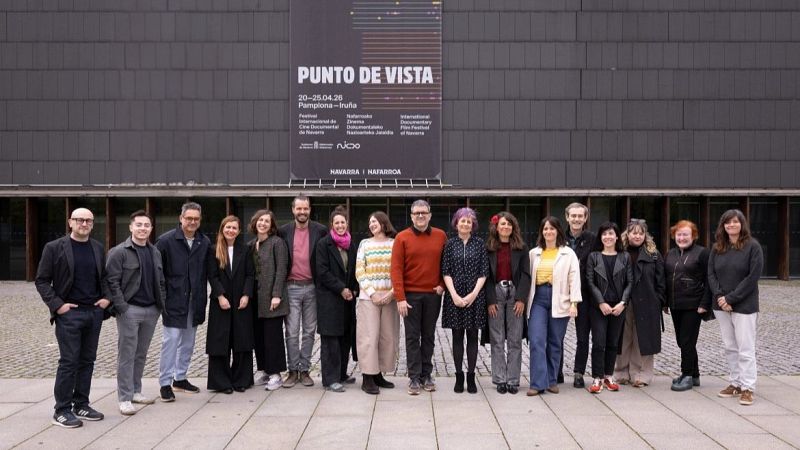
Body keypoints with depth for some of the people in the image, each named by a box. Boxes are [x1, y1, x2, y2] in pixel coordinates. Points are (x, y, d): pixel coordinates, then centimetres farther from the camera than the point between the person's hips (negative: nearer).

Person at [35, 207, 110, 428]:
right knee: (69, 362, -3)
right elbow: (42, 280, -3)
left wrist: (106, 296, 4)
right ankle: (62, 410, 5)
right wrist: (57, 304, -11)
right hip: (69, 313, -5)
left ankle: (81, 405, 20)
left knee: (87, 361, 10)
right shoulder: (54, 248, -4)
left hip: (94, 312, 5)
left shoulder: (98, 248, 10)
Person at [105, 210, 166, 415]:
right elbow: (112, 281, -10)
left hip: (151, 310, 6)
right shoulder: (119, 252, -6)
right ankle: (125, 398, 4)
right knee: (127, 355, -1)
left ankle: (135, 391, 23)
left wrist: (162, 303, 7)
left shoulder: (155, 252, 13)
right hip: (129, 310, -6)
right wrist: (121, 307, -15)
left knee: (141, 354, 12)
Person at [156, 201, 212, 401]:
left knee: (188, 341, 12)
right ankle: (165, 383, 4)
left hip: (195, 302, 5)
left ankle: (180, 378, 26)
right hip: (173, 301, -5)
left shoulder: (205, 243, 6)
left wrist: (202, 297, 7)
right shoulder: (166, 240, -7)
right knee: (171, 340, -5)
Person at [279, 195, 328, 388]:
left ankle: (304, 370, 16)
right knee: (291, 332, 1)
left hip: (312, 287, 1)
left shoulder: (320, 230, 0)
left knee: (309, 331, 7)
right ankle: (293, 370, 11)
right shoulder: (283, 231, 2)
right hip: (291, 287, 0)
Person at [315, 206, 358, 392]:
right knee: (330, 339, -6)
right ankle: (330, 379, -3)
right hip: (329, 298, -6)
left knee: (345, 338, 9)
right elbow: (322, 272, -10)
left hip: (348, 297, 6)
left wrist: (354, 290, 3)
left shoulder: (351, 245, 13)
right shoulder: (324, 244, -4)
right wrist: (341, 289, -13)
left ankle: (341, 374, 19)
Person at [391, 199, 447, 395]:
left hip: (433, 295, 2)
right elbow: (396, 269, -6)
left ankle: (427, 375, 17)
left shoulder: (441, 236, 5)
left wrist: (442, 284, -1)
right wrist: (400, 298, -12)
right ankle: (414, 378, 5)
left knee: (429, 336, 9)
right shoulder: (402, 238, -2)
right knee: (412, 337, 1)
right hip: (411, 295, -2)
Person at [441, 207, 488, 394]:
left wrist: (474, 294, -10)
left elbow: (483, 272, 1)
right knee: (457, 336, 5)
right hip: (454, 296, 0)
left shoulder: (480, 244, 4)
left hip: (475, 296, 0)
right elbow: (446, 272, 0)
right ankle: (459, 376, 12)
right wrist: (454, 295, -10)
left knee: (472, 336, 4)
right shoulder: (450, 244, 4)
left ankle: (471, 376, 11)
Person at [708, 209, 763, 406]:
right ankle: (735, 383, 18)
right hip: (721, 306, 5)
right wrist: (720, 296, -11)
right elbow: (711, 274, 5)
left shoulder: (753, 246, -6)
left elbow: (753, 277, -11)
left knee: (746, 349, -4)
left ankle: (747, 388, 1)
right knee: (730, 347, 10)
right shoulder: (717, 248, 8)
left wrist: (731, 298, -15)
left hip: (744, 306, -5)